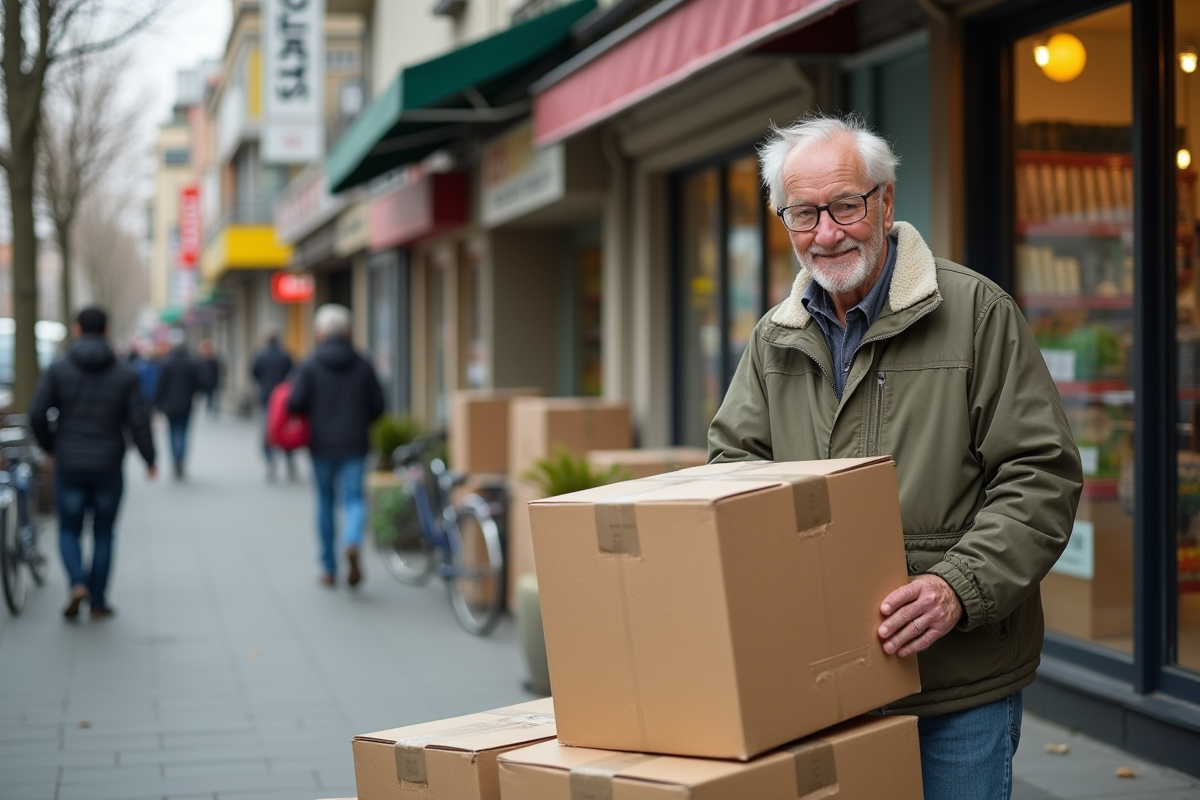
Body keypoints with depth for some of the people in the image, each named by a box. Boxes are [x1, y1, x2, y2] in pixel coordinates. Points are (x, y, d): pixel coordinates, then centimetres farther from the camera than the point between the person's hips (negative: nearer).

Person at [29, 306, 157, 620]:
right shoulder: (125, 375, -3)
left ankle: (78, 583, -11)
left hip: (69, 465, 0)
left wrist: (50, 447, 9)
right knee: (103, 534, 13)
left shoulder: (58, 369, -4)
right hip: (109, 466, 0)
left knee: (69, 530, 13)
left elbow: (37, 414, -8)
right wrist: (149, 459, 7)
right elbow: (138, 421, -7)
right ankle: (98, 602, 14)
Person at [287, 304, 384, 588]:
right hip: (355, 446, 0)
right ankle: (352, 542, -31)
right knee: (354, 498, 0)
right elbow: (378, 405, 2)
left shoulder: (310, 366, -5)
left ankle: (329, 568, 18)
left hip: (322, 444, 0)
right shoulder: (363, 365, 1)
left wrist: (313, 414, 8)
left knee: (325, 502, 12)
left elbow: (295, 403, -14)